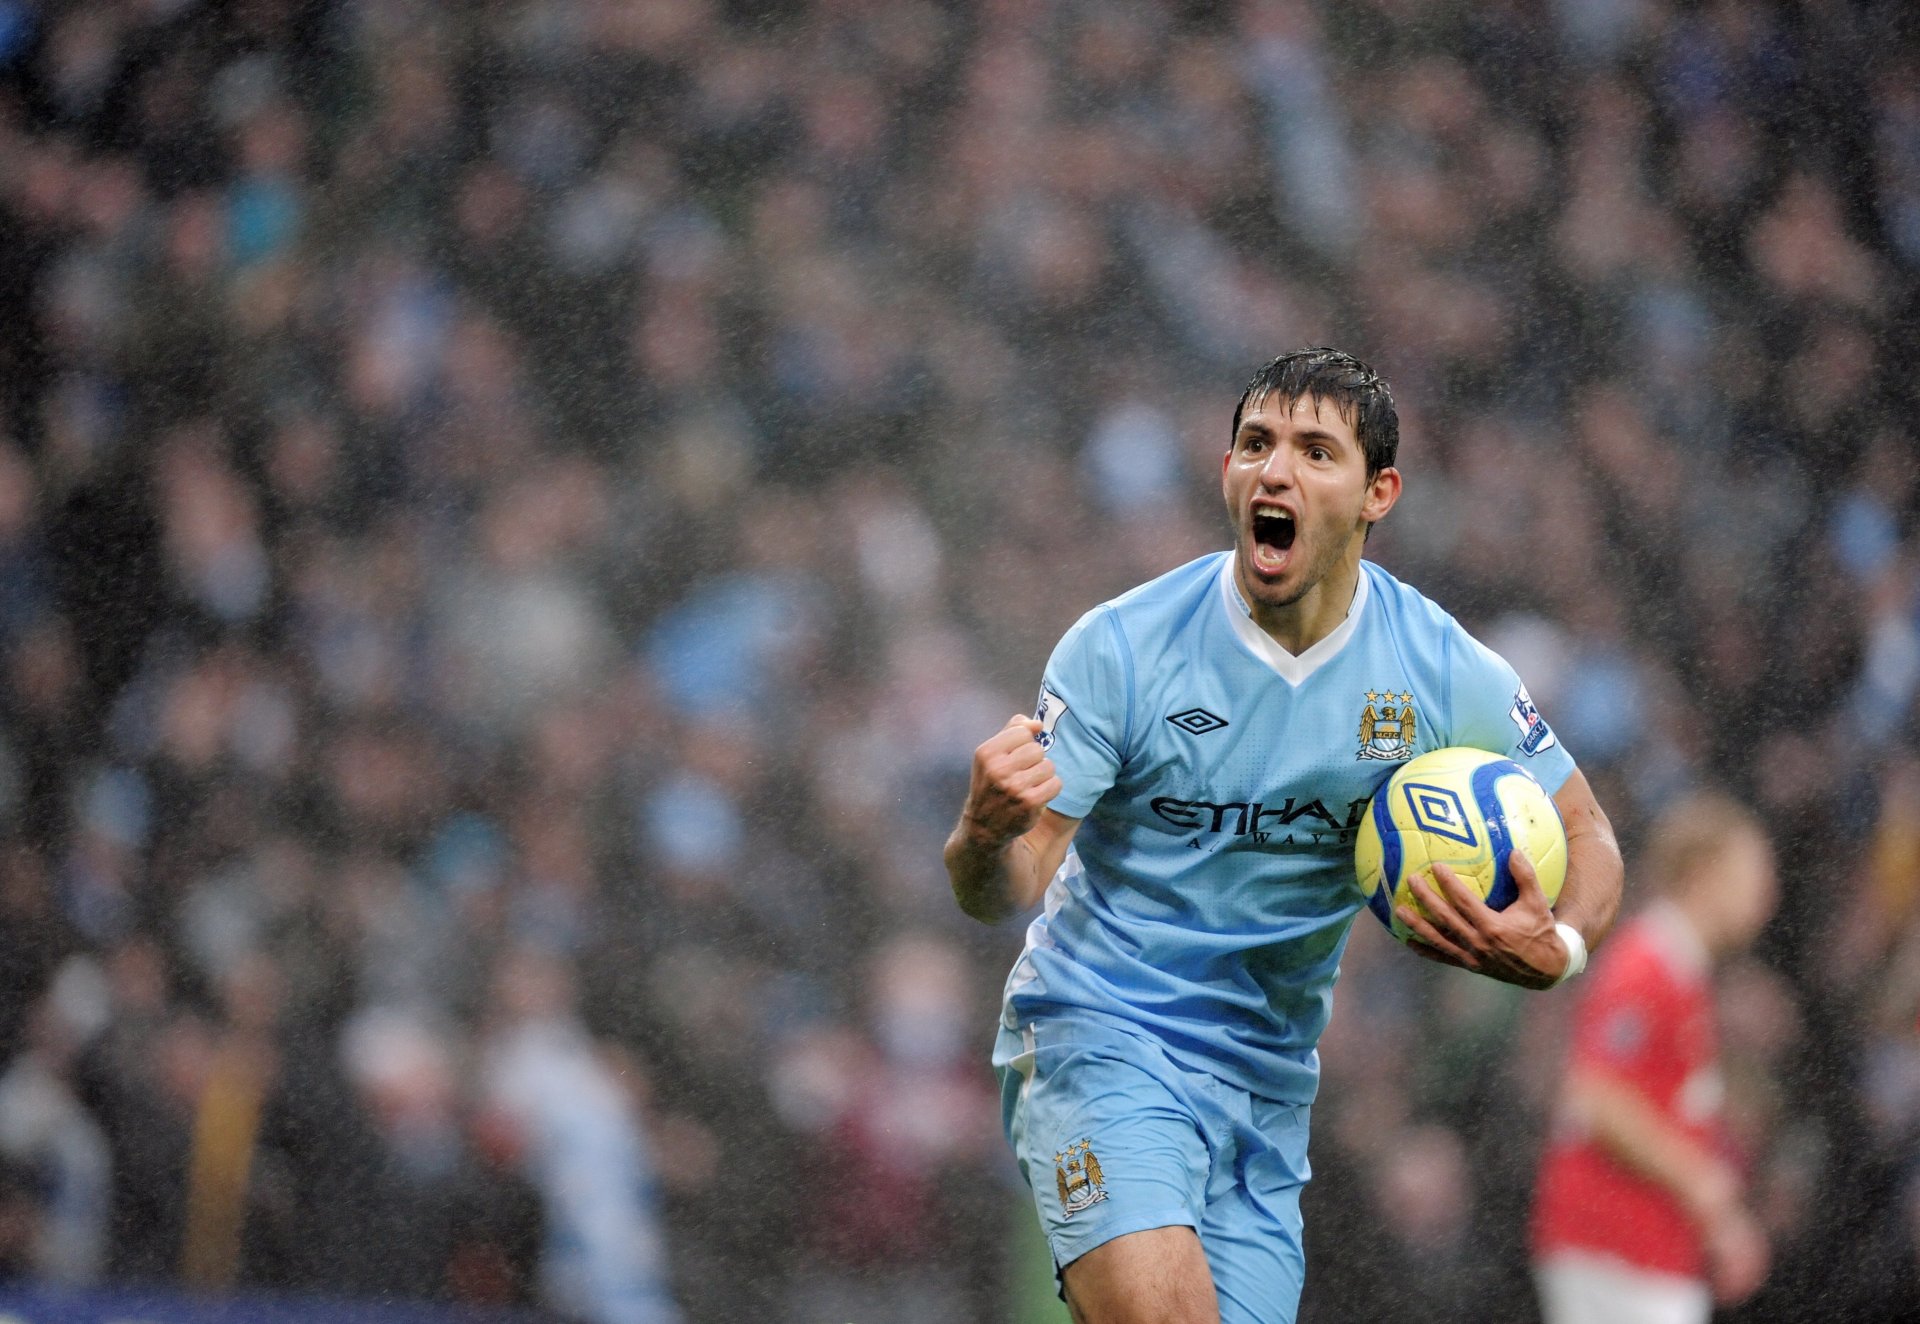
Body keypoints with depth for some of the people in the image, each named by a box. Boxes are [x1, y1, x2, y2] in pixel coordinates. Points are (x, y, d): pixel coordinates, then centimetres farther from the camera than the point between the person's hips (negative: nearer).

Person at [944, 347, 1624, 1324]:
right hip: (1099, 1035, -4)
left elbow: (1585, 836, 8)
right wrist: (986, 833, -36)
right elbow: (1002, 893, -11)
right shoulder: (1118, 649, -12)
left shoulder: (1447, 675, -6)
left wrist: (1557, 949, -15)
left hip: (1269, 1080, 4)